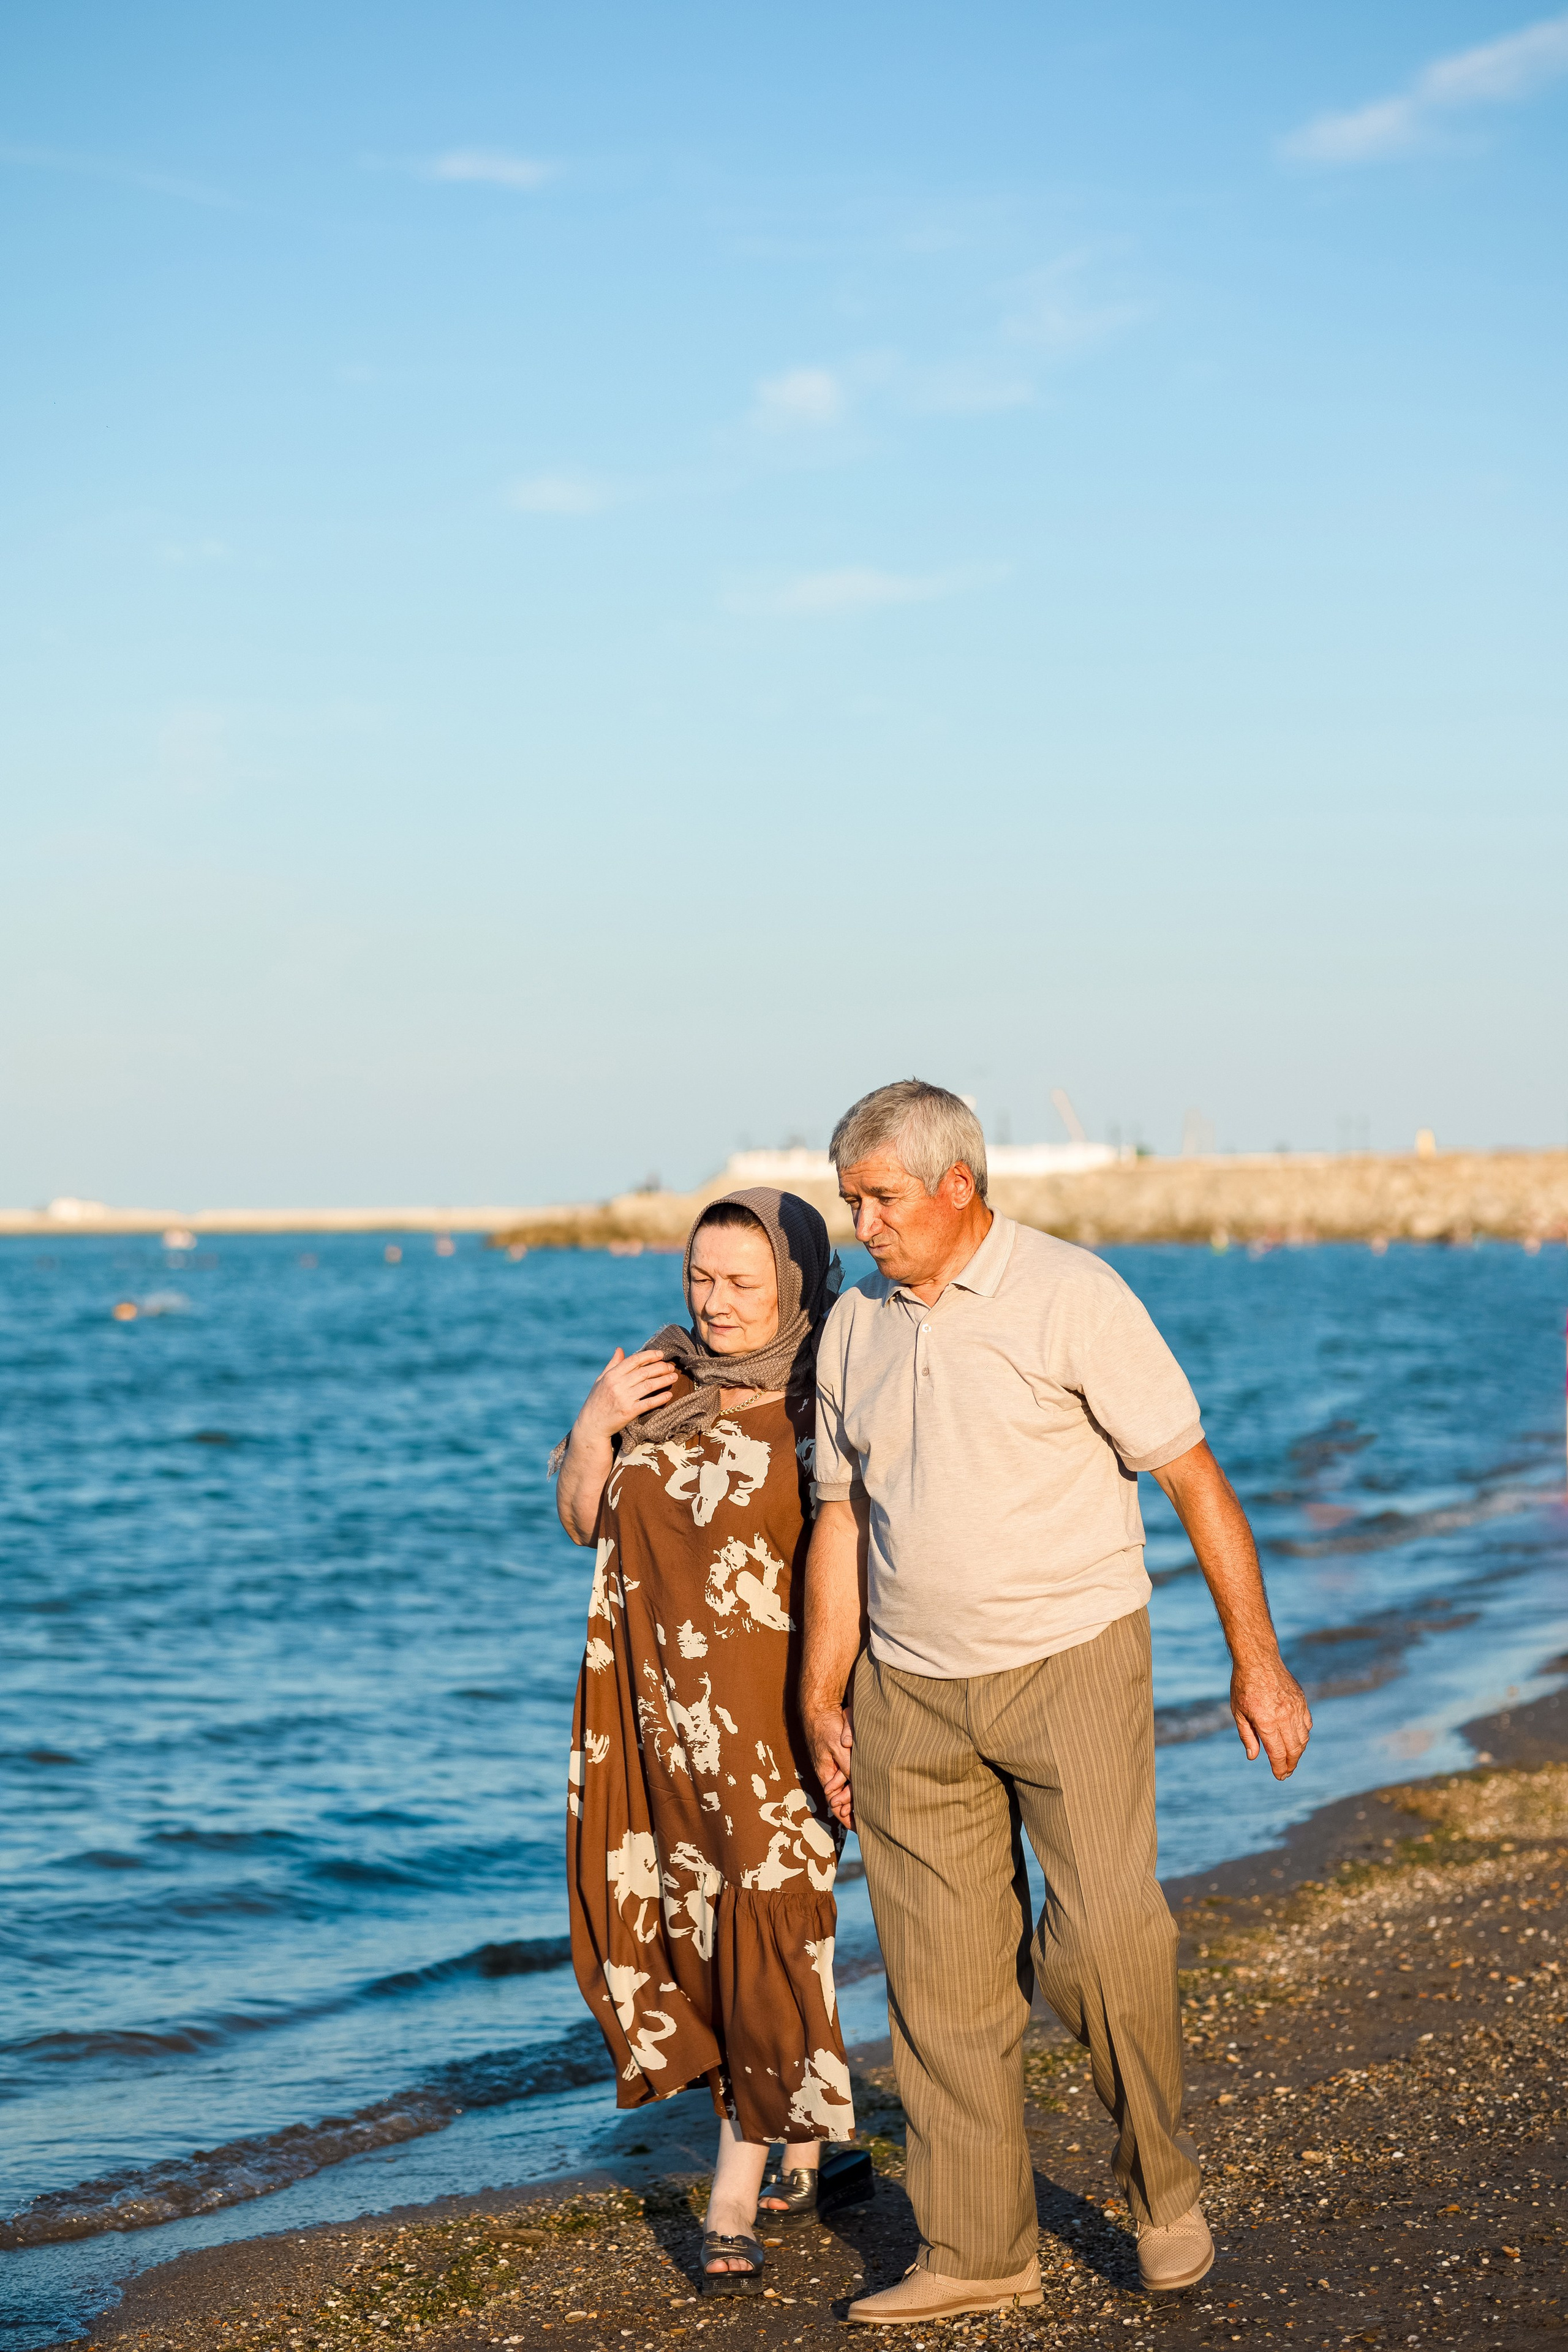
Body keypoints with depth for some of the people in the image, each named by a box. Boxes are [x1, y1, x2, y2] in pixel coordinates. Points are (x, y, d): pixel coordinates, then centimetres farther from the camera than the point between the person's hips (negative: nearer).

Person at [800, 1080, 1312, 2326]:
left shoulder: (1073, 1295, -9)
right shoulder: (855, 1327, 8)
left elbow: (1193, 1475, -8)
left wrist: (1257, 1659, -9)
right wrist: (822, 1703, 12)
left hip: (1072, 1662, -5)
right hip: (913, 1694, 5)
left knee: (1106, 1938, -16)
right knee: (943, 1976, 4)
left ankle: (1162, 2185, 9)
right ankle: (978, 2253, 14)